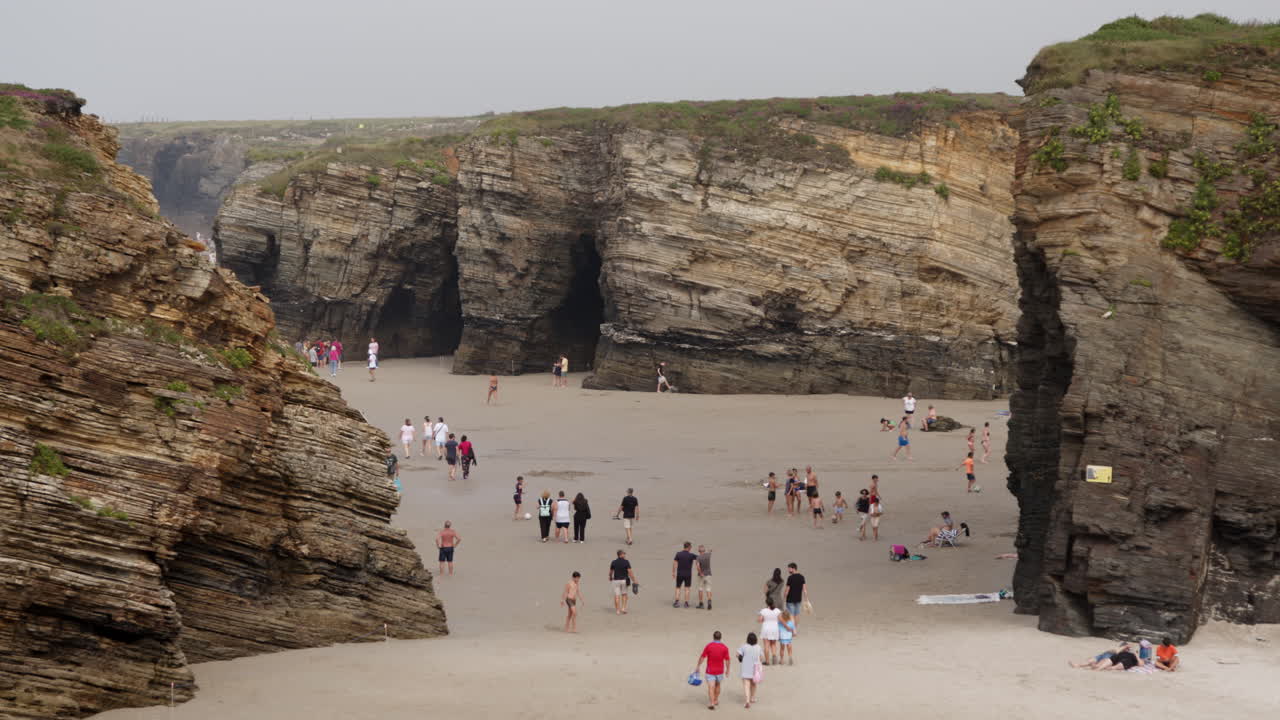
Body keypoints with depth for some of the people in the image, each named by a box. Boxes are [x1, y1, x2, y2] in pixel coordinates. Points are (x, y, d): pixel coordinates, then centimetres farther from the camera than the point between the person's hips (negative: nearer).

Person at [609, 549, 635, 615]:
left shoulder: (614, 562, 0)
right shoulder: (626, 562, -8)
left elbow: (610, 572, 11)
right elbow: (630, 572, -14)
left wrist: (610, 578, 32)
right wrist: (634, 581, -10)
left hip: (616, 580, 1)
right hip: (624, 580, -1)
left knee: (617, 596, 2)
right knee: (624, 595, 16)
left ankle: (617, 611, 0)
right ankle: (623, 608, 6)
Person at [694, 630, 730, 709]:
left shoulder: (709, 646, -13)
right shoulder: (724, 647, -8)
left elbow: (702, 657, -9)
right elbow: (727, 660, -7)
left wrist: (698, 666, 3)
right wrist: (727, 669, 8)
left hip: (710, 671, -3)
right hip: (720, 671, 3)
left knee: (711, 687, -5)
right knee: (717, 685, 25)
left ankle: (711, 703, -17)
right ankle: (716, 700, 37)